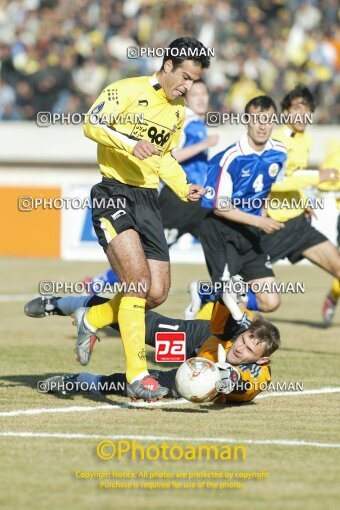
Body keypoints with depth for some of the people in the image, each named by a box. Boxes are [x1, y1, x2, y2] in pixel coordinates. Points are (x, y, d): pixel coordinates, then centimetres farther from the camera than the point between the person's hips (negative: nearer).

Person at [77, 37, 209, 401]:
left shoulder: (178, 111, 18)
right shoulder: (127, 91, -5)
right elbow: (92, 125, -14)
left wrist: (183, 188, 12)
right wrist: (131, 143, -27)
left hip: (147, 200, 8)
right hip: (113, 192, -8)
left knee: (157, 293, 0)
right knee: (138, 279, -22)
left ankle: (91, 319, 26)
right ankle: (136, 375, -19)